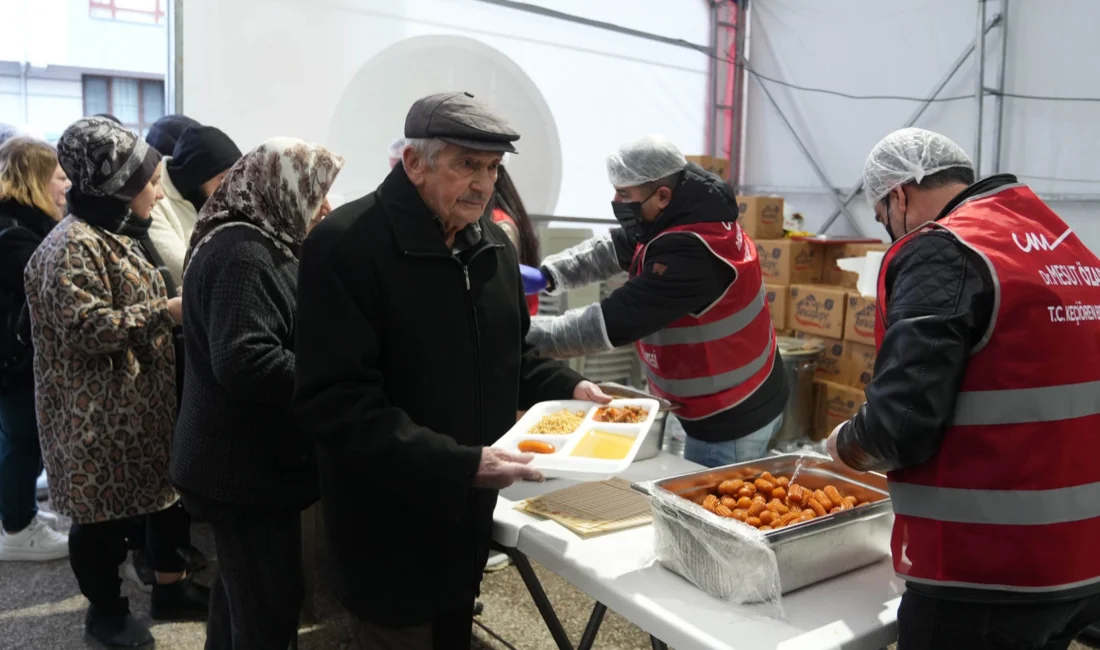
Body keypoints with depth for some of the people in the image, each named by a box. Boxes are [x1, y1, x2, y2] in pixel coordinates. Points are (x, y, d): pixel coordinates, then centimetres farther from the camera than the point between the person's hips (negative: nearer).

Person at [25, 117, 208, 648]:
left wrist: (175, 309, 12)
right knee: (105, 509, 5)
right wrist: (165, 313, -24)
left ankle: (171, 587, 29)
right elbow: (85, 326, -25)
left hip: (139, 399, 9)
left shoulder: (108, 237, 13)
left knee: (163, 492, 14)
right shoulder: (72, 245, -18)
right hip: (99, 412, -9)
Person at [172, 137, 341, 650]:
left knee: (243, 590, 24)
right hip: (248, 467, -10)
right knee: (271, 604, 1)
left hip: (247, 459, 10)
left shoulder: (258, 244, 13)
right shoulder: (241, 254, -21)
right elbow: (244, 361, -31)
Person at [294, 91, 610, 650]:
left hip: (469, 511, 7)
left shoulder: (491, 241, 4)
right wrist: (460, 463, -31)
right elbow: (333, 403, -26)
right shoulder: (345, 246, -21)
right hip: (390, 525, -7)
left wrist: (567, 387, -2)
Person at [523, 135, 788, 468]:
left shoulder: (692, 252, -31)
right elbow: (612, 249, 6)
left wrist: (525, 332, -24)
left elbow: (615, 323, -31)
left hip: (733, 420, -9)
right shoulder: (685, 218, -1)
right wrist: (547, 275, -8)